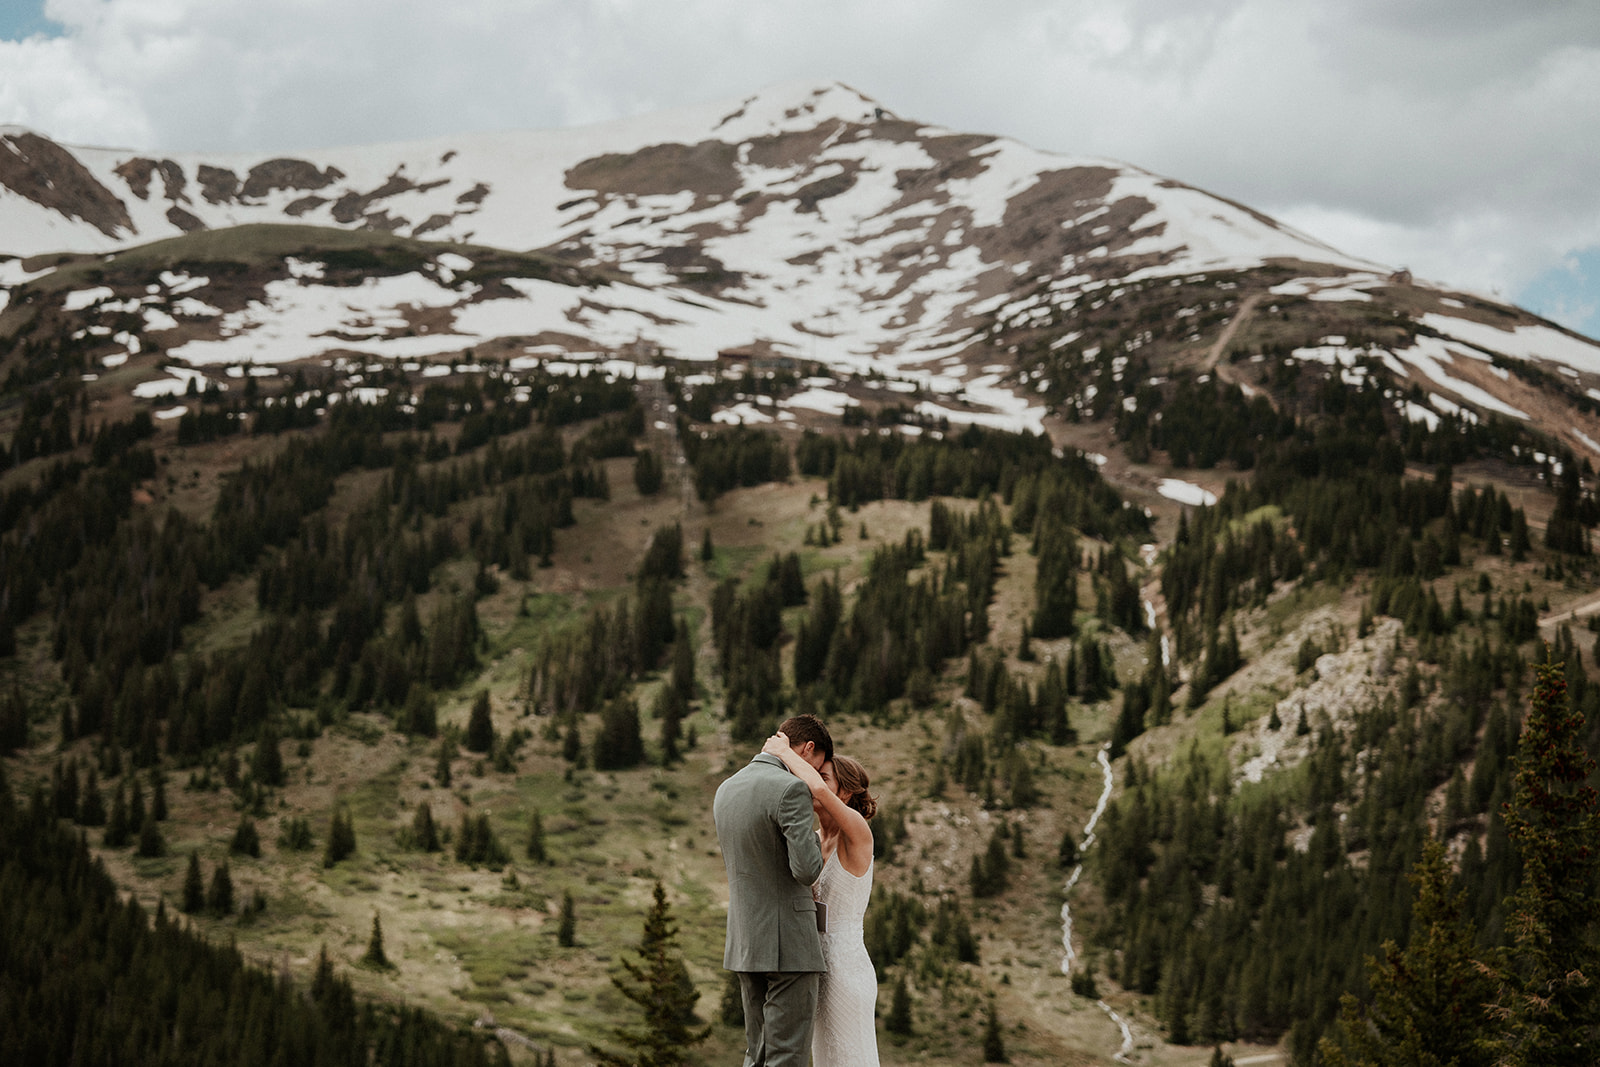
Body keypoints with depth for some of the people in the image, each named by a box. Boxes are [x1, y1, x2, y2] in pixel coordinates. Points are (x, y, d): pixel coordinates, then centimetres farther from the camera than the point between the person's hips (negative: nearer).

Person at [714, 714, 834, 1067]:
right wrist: (816, 845, -1)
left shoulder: (726, 789, 12)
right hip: (789, 945, -8)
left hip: (744, 944, 8)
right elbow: (806, 869, -22)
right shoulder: (791, 790, -15)